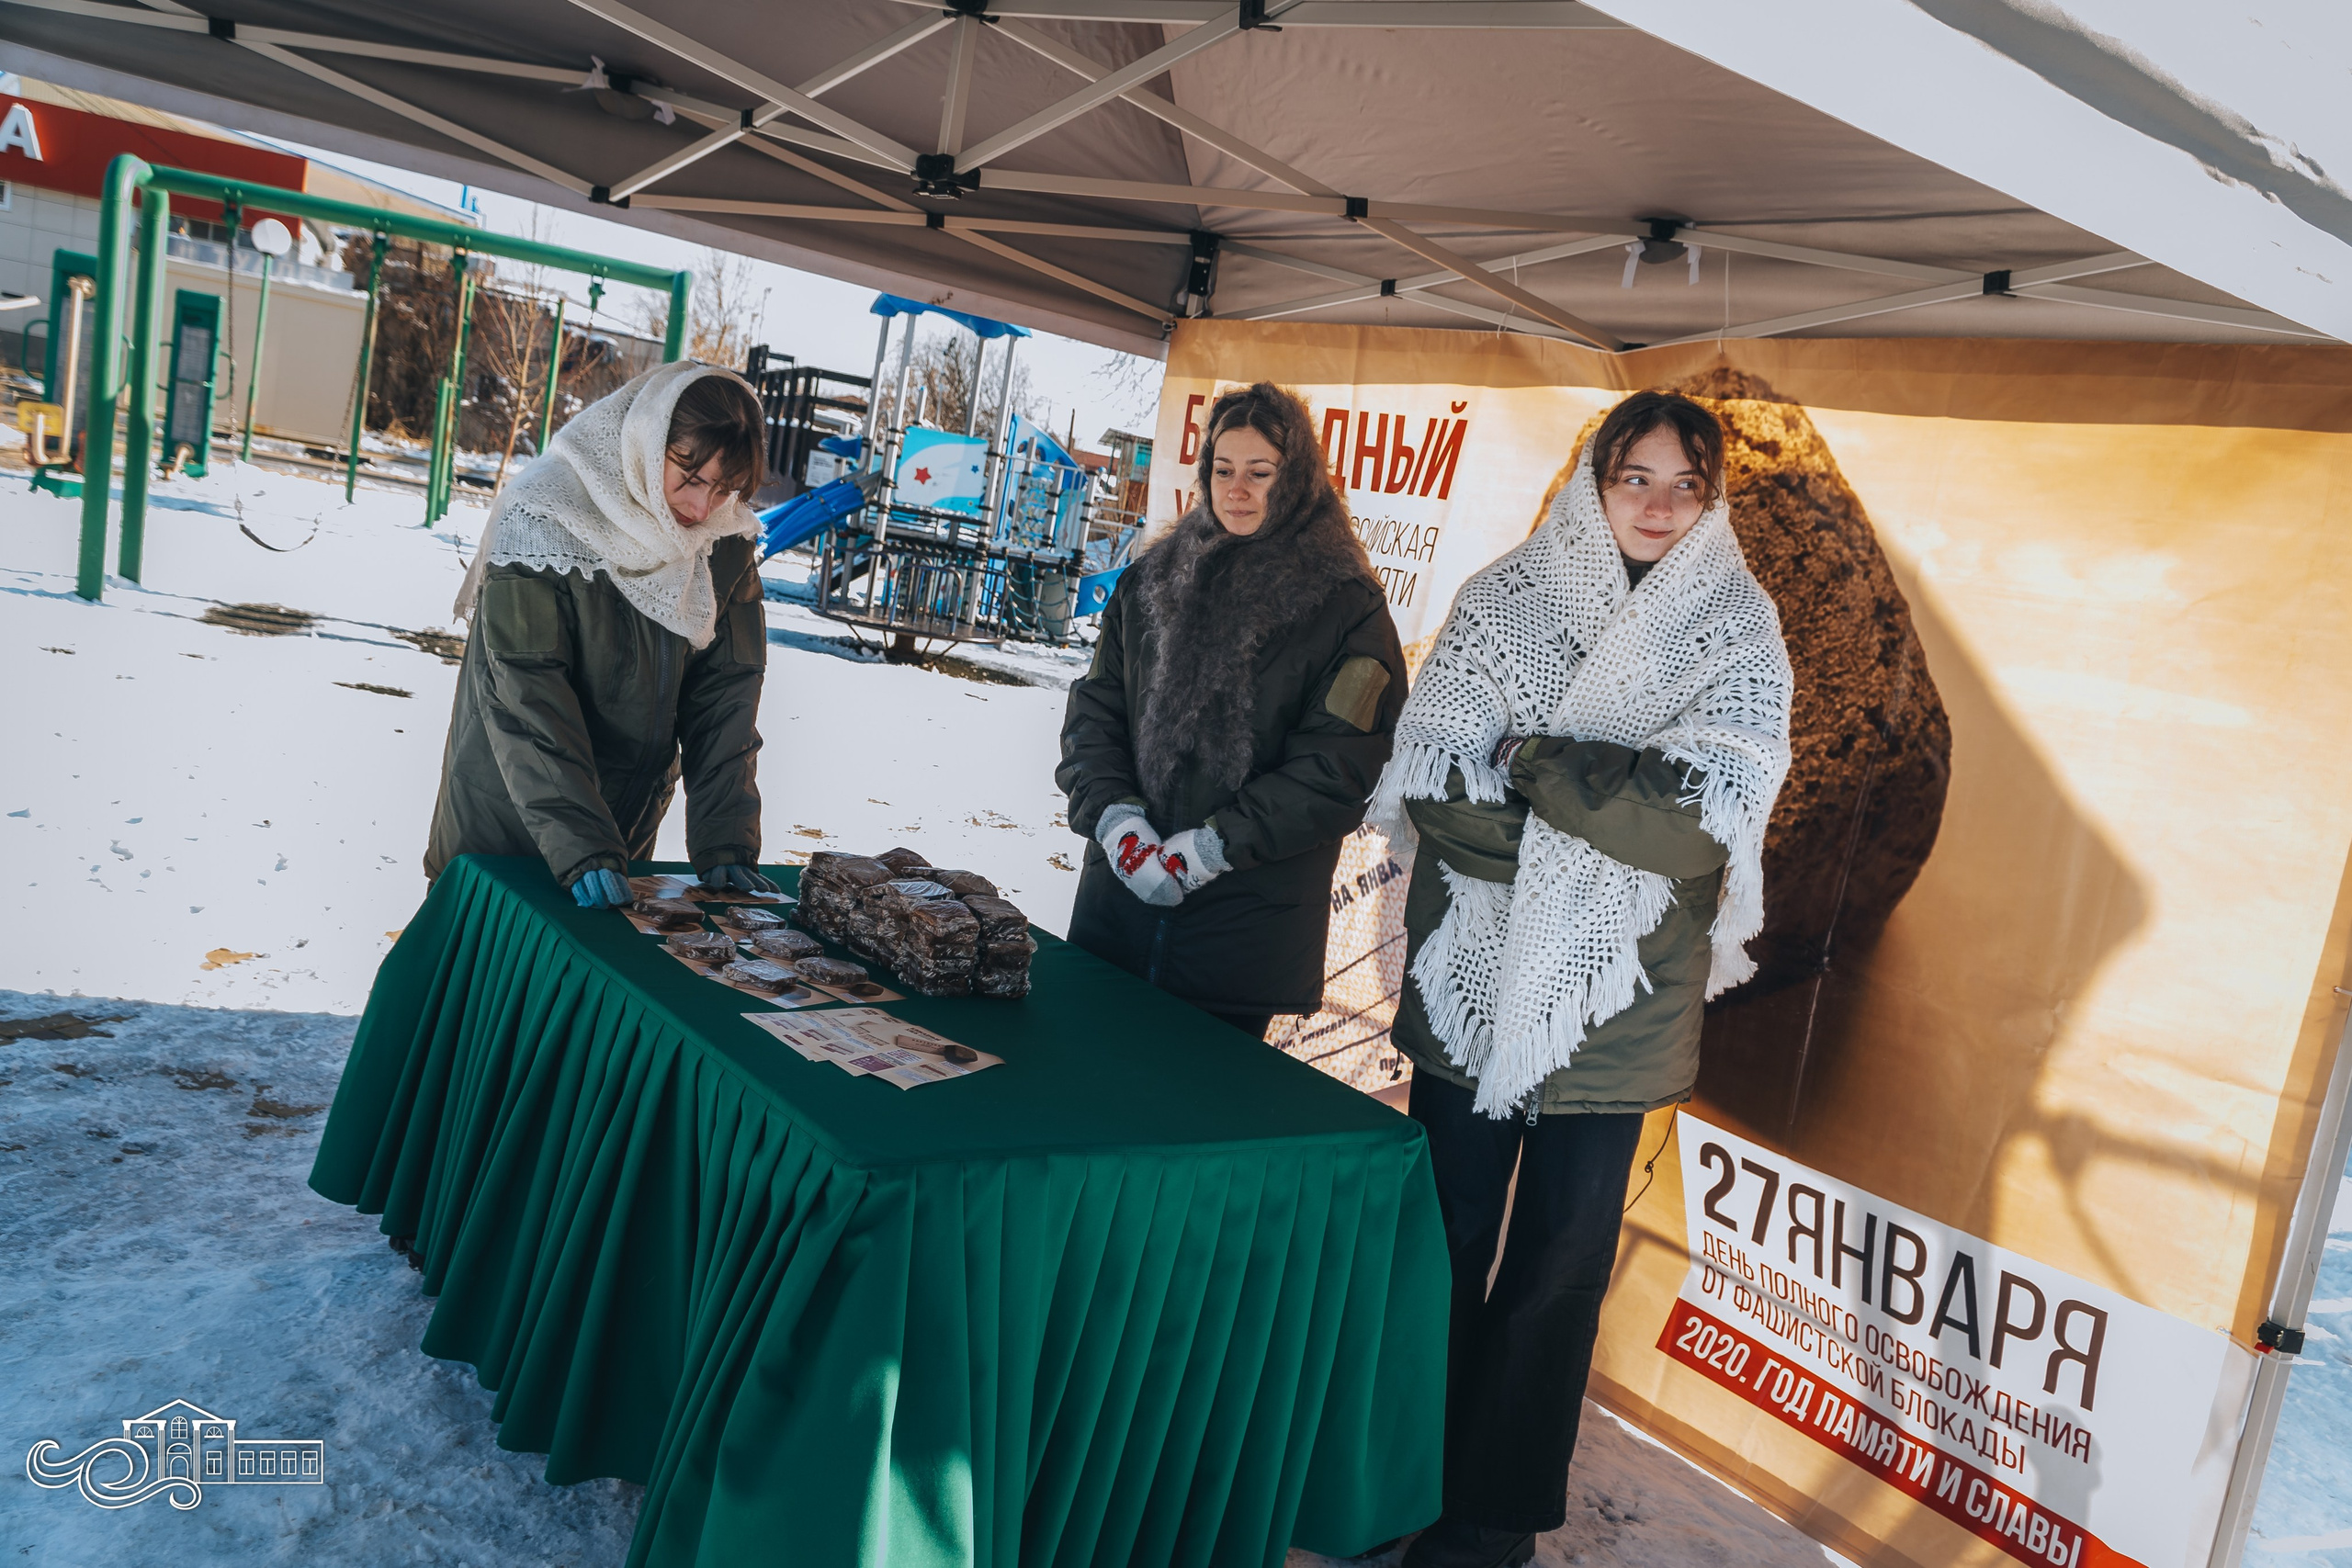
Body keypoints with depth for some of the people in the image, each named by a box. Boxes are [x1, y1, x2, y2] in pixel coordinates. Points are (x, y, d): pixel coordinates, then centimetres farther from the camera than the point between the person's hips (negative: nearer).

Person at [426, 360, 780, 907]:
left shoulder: (726, 542, -6)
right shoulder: (546, 519, -21)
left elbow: (725, 692, -5)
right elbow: (528, 693, -26)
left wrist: (724, 843, -12)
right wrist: (580, 847, -33)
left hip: (629, 812, 4)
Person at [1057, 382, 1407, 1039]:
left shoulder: (1348, 609, -5)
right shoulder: (1150, 583, 9)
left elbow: (1338, 770, -12)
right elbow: (1093, 713, 5)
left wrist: (1207, 849, -17)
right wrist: (1117, 819, -12)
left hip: (1248, 921, -4)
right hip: (1117, 898, 4)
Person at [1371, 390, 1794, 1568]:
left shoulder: (1739, 631, 0)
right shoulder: (1499, 600, 1)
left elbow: (1709, 817, -13)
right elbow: (1430, 783, -8)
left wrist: (1529, 756, -15)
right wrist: (1619, 817, -14)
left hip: (1613, 1000, -1)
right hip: (1470, 978, 1)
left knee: (1557, 1263, 10)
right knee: (1440, 1237, 12)